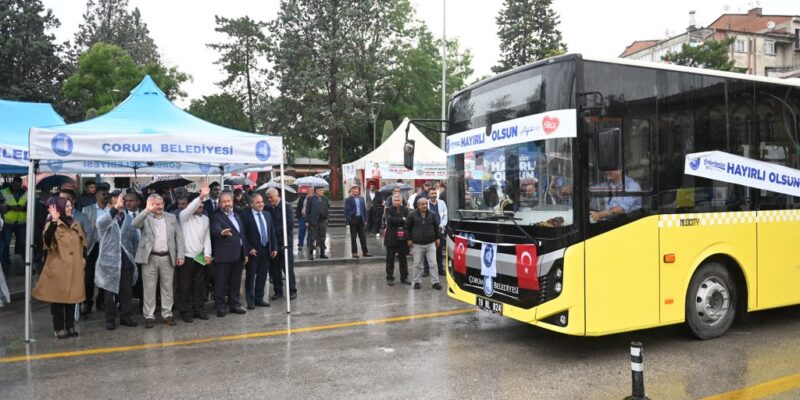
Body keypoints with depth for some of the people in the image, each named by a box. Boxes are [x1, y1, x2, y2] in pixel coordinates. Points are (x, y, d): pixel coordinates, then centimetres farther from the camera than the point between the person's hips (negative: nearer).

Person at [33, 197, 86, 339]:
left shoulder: (75, 225, 11)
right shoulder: (52, 225, -8)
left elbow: (82, 244, 21)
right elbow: (47, 240, -28)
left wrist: (81, 260, 12)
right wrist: (54, 220, -35)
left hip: (74, 269, 6)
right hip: (58, 268, -6)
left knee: (72, 297, 10)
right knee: (58, 297, 1)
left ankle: (70, 326, 19)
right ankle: (59, 328, 9)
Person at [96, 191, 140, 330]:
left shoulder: (130, 219, 8)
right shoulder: (107, 218, -3)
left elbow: (135, 239, 14)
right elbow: (100, 222, -29)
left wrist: (134, 255, 9)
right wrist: (115, 208, -40)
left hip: (126, 261, 3)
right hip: (110, 260, -3)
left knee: (127, 291, 7)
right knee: (110, 291, 5)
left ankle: (125, 316, 18)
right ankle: (110, 319, 15)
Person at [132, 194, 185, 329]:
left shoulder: (171, 217, 9)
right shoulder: (145, 217, 1)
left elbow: (179, 237, 7)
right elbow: (134, 224, -21)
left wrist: (180, 255, -1)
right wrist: (147, 210, -25)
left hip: (167, 257, 2)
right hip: (150, 257, -2)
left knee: (167, 287, 8)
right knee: (149, 288, 4)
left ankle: (167, 314, 18)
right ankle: (149, 316, 14)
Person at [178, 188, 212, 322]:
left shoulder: (205, 218, 10)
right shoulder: (184, 216, -4)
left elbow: (207, 237, 7)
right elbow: (190, 208, -28)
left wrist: (207, 254, -5)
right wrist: (201, 196, -41)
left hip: (200, 257, 5)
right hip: (186, 257, -5)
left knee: (199, 286, 10)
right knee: (185, 286, 3)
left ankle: (198, 309, 20)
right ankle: (186, 311, 13)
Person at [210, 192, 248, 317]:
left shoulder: (237, 216, 17)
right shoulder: (216, 216, -6)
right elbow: (215, 229, -26)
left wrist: (245, 253, 16)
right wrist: (222, 232, -49)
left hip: (238, 255, 6)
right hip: (223, 255, -6)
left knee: (236, 282, 13)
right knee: (221, 283, 1)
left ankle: (234, 304, 23)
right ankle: (221, 307, 9)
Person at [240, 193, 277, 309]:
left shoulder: (267, 214, 11)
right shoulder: (245, 215, -8)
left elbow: (272, 232, 12)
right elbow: (243, 234, -11)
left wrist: (274, 248, 5)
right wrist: (249, 249, -16)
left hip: (266, 250, 6)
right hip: (253, 251, -5)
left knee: (262, 276, 11)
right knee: (250, 277, 3)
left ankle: (259, 298, 21)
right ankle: (250, 300, 12)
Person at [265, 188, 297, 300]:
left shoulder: (286, 206, -5)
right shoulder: (267, 208, 6)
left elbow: (290, 225, -12)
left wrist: (275, 231, -15)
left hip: (284, 242, -4)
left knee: (288, 268, 2)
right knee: (274, 269, 8)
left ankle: (292, 291, 12)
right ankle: (278, 291, 19)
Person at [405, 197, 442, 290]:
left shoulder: (432, 215, 6)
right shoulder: (412, 215, -3)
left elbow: (436, 227, 16)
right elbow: (407, 228, 3)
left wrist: (437, 238, 14)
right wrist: (409, 239, -2)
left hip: (430, 243, 2)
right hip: (417, 244, -2)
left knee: (433, 263, 0)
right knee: (417, 264, 6)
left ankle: (435, 282, 6)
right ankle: (417, 282, 19)